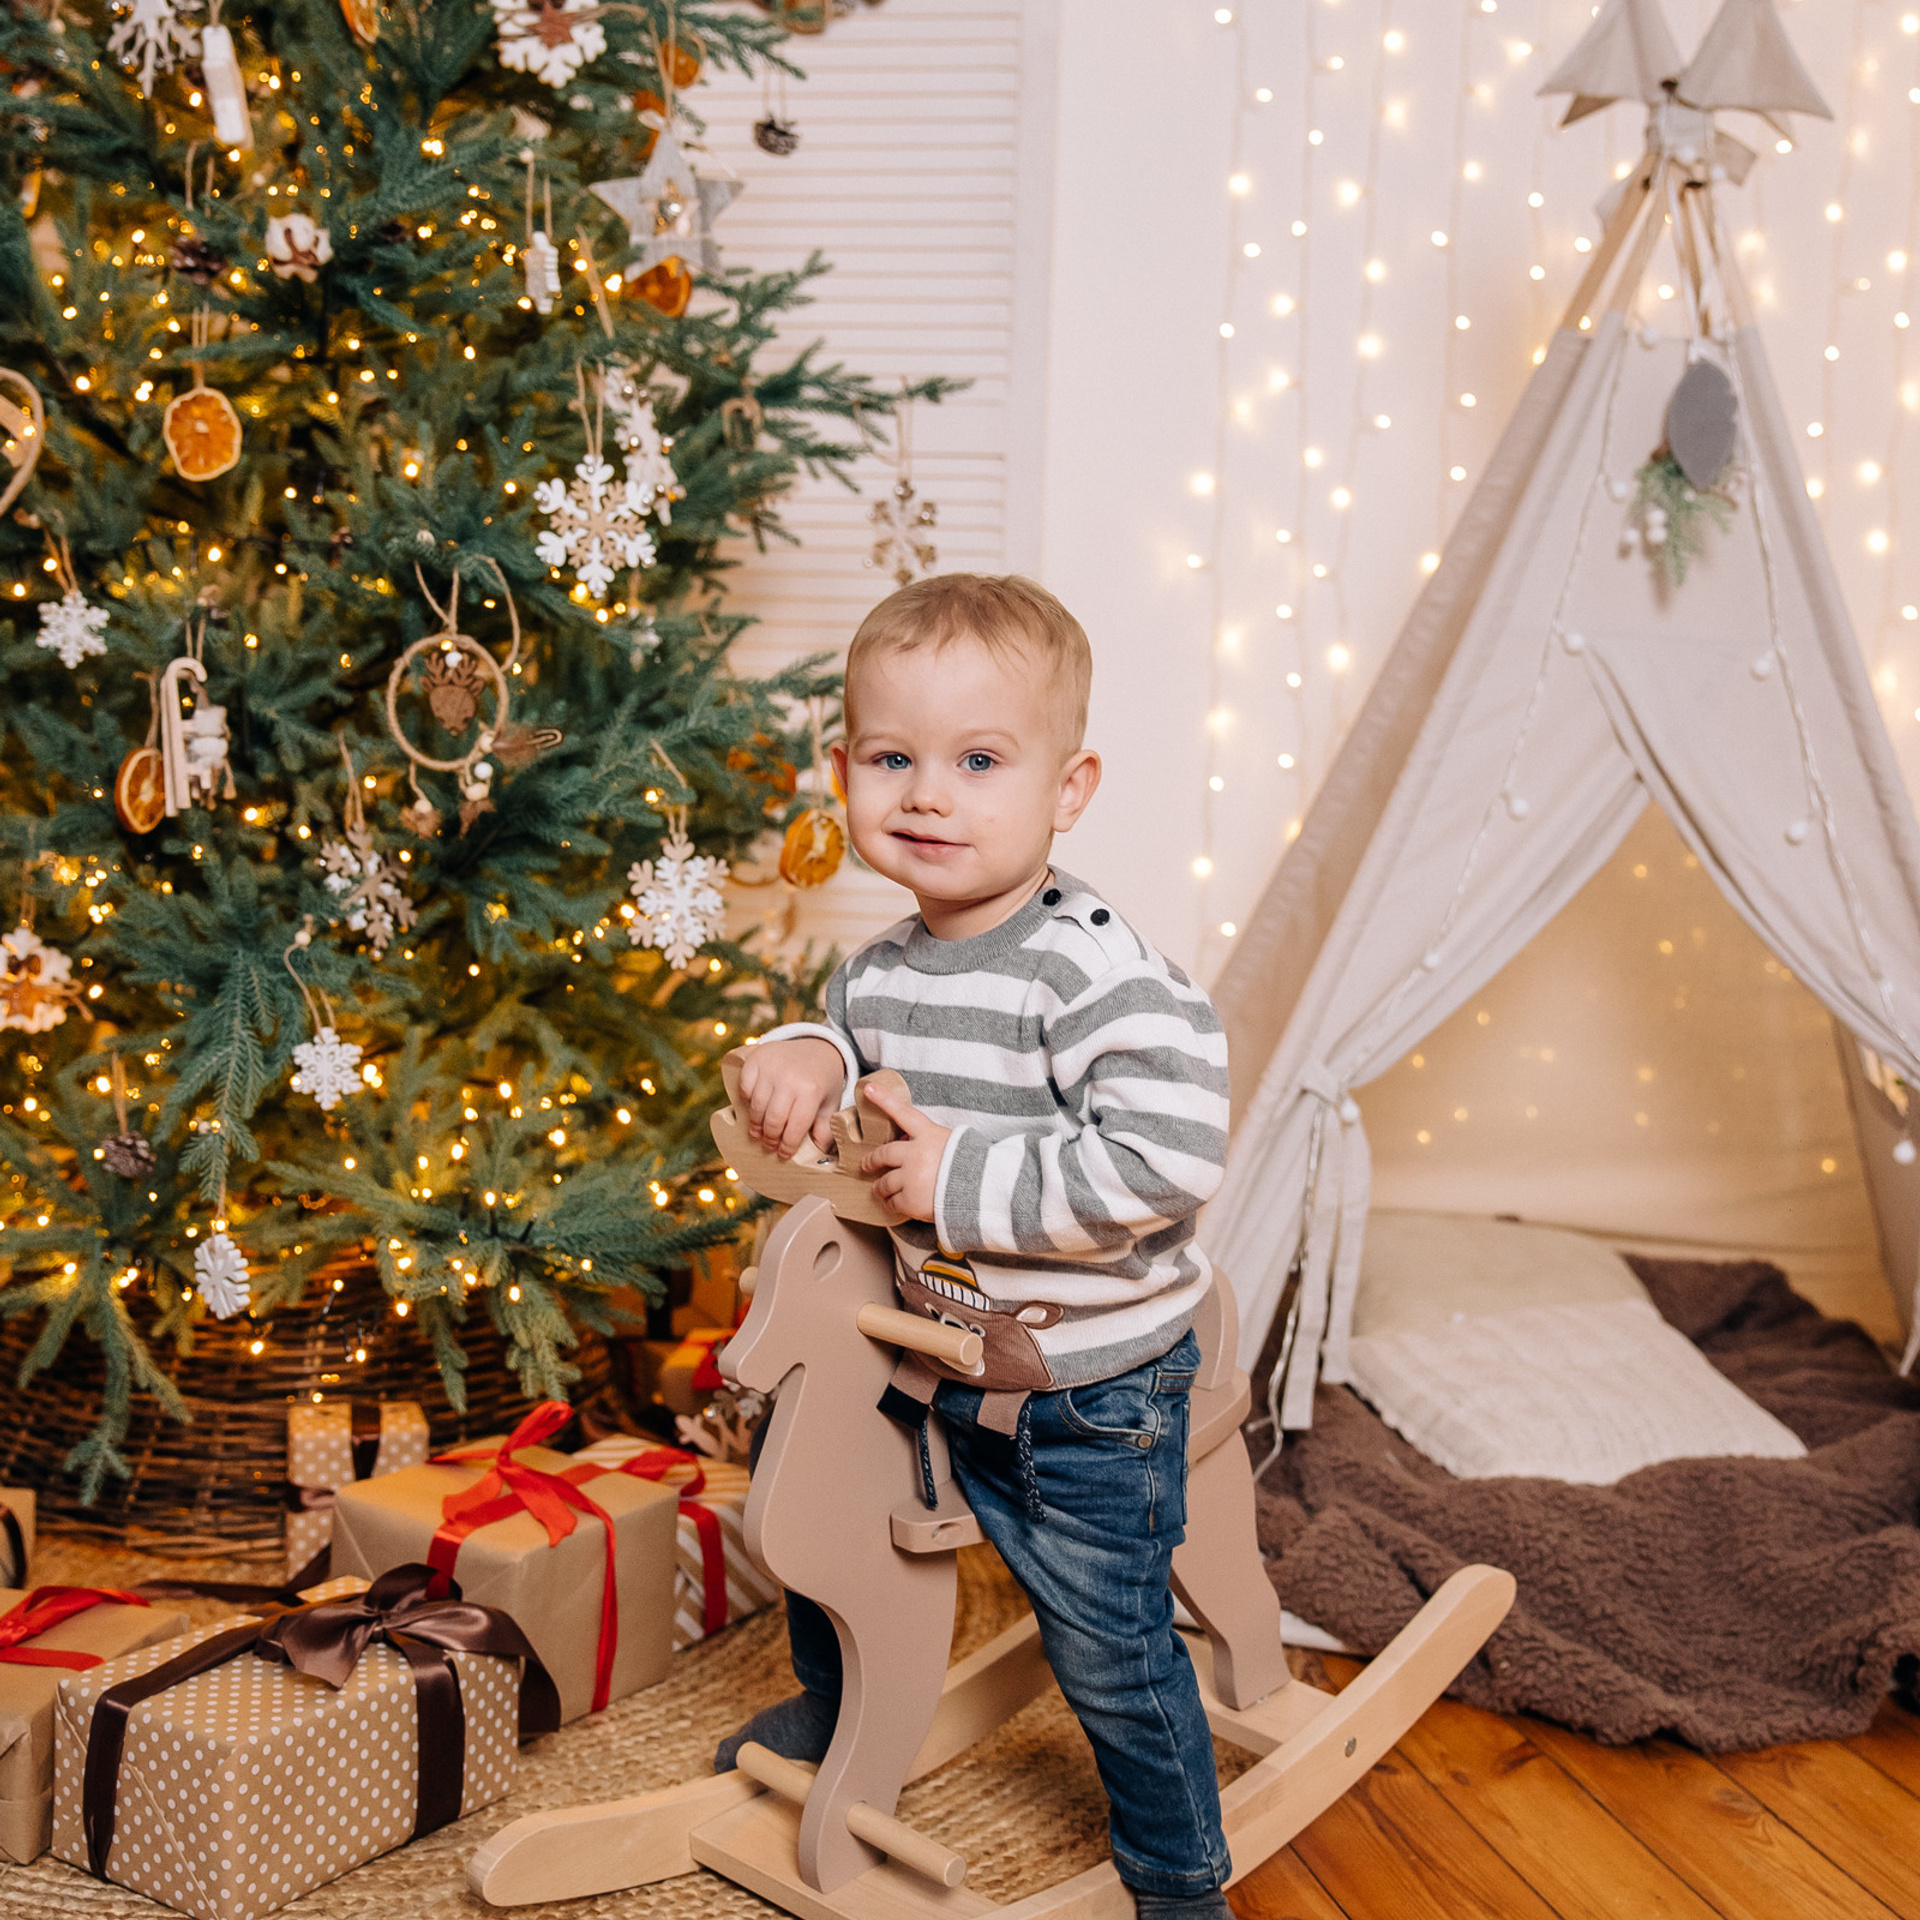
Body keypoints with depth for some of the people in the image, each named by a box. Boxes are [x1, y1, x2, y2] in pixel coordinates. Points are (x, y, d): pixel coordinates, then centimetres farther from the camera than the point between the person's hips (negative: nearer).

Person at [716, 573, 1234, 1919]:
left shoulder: (1093, 971, -27)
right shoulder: (882, 969, -1)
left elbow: (1168, 1155, -36)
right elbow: (856, 1044, 19)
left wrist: (968, 1180, -30)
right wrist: (805, 1057, -6)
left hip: (1087, 1397, -7)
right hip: (925, 1359, 8)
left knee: (1112, 1653, 5)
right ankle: (838, 1707, 57)